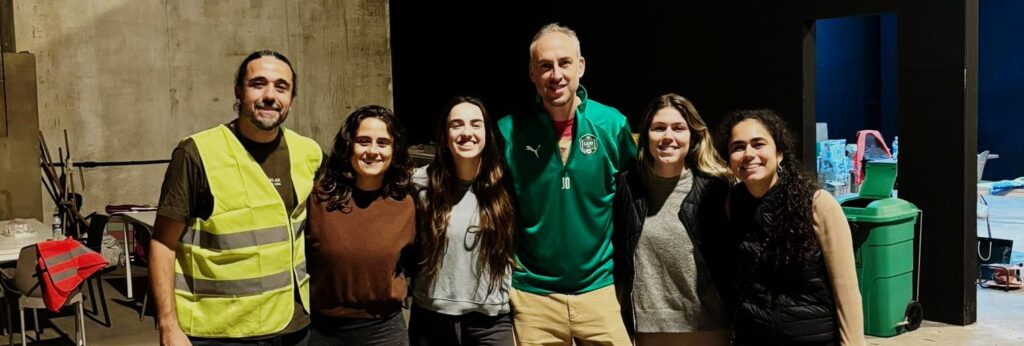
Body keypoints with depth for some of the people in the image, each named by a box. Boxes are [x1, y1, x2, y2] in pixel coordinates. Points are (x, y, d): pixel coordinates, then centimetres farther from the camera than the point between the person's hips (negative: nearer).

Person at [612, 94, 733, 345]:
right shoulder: (627, 186, -1)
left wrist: (735, 317, 1)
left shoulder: (714, 187, -5)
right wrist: (624, 319, 5)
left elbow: (730, 257, 1)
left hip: (708, 326, -1)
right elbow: (616, 256, 5)